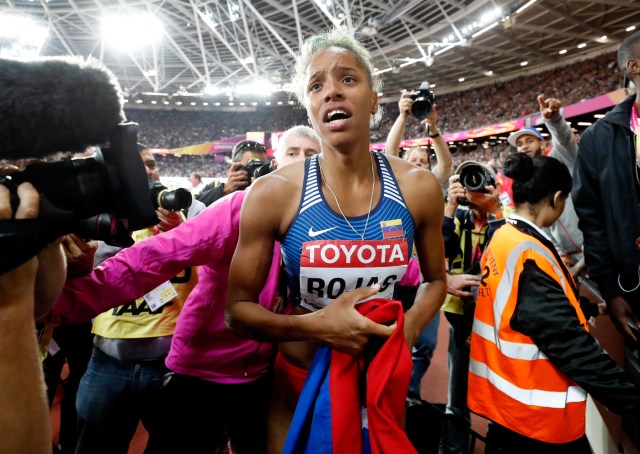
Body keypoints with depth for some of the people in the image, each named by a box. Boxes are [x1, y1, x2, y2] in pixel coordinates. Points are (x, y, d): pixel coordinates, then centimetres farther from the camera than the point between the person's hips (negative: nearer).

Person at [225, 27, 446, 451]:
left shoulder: (419, 187, -12)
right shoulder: (273, 193, -18)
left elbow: (436, 279, 4)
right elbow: (238, 309, -11)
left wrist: (409, 328, -16)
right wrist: (314, 324, -27)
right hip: (300, 376, -2)